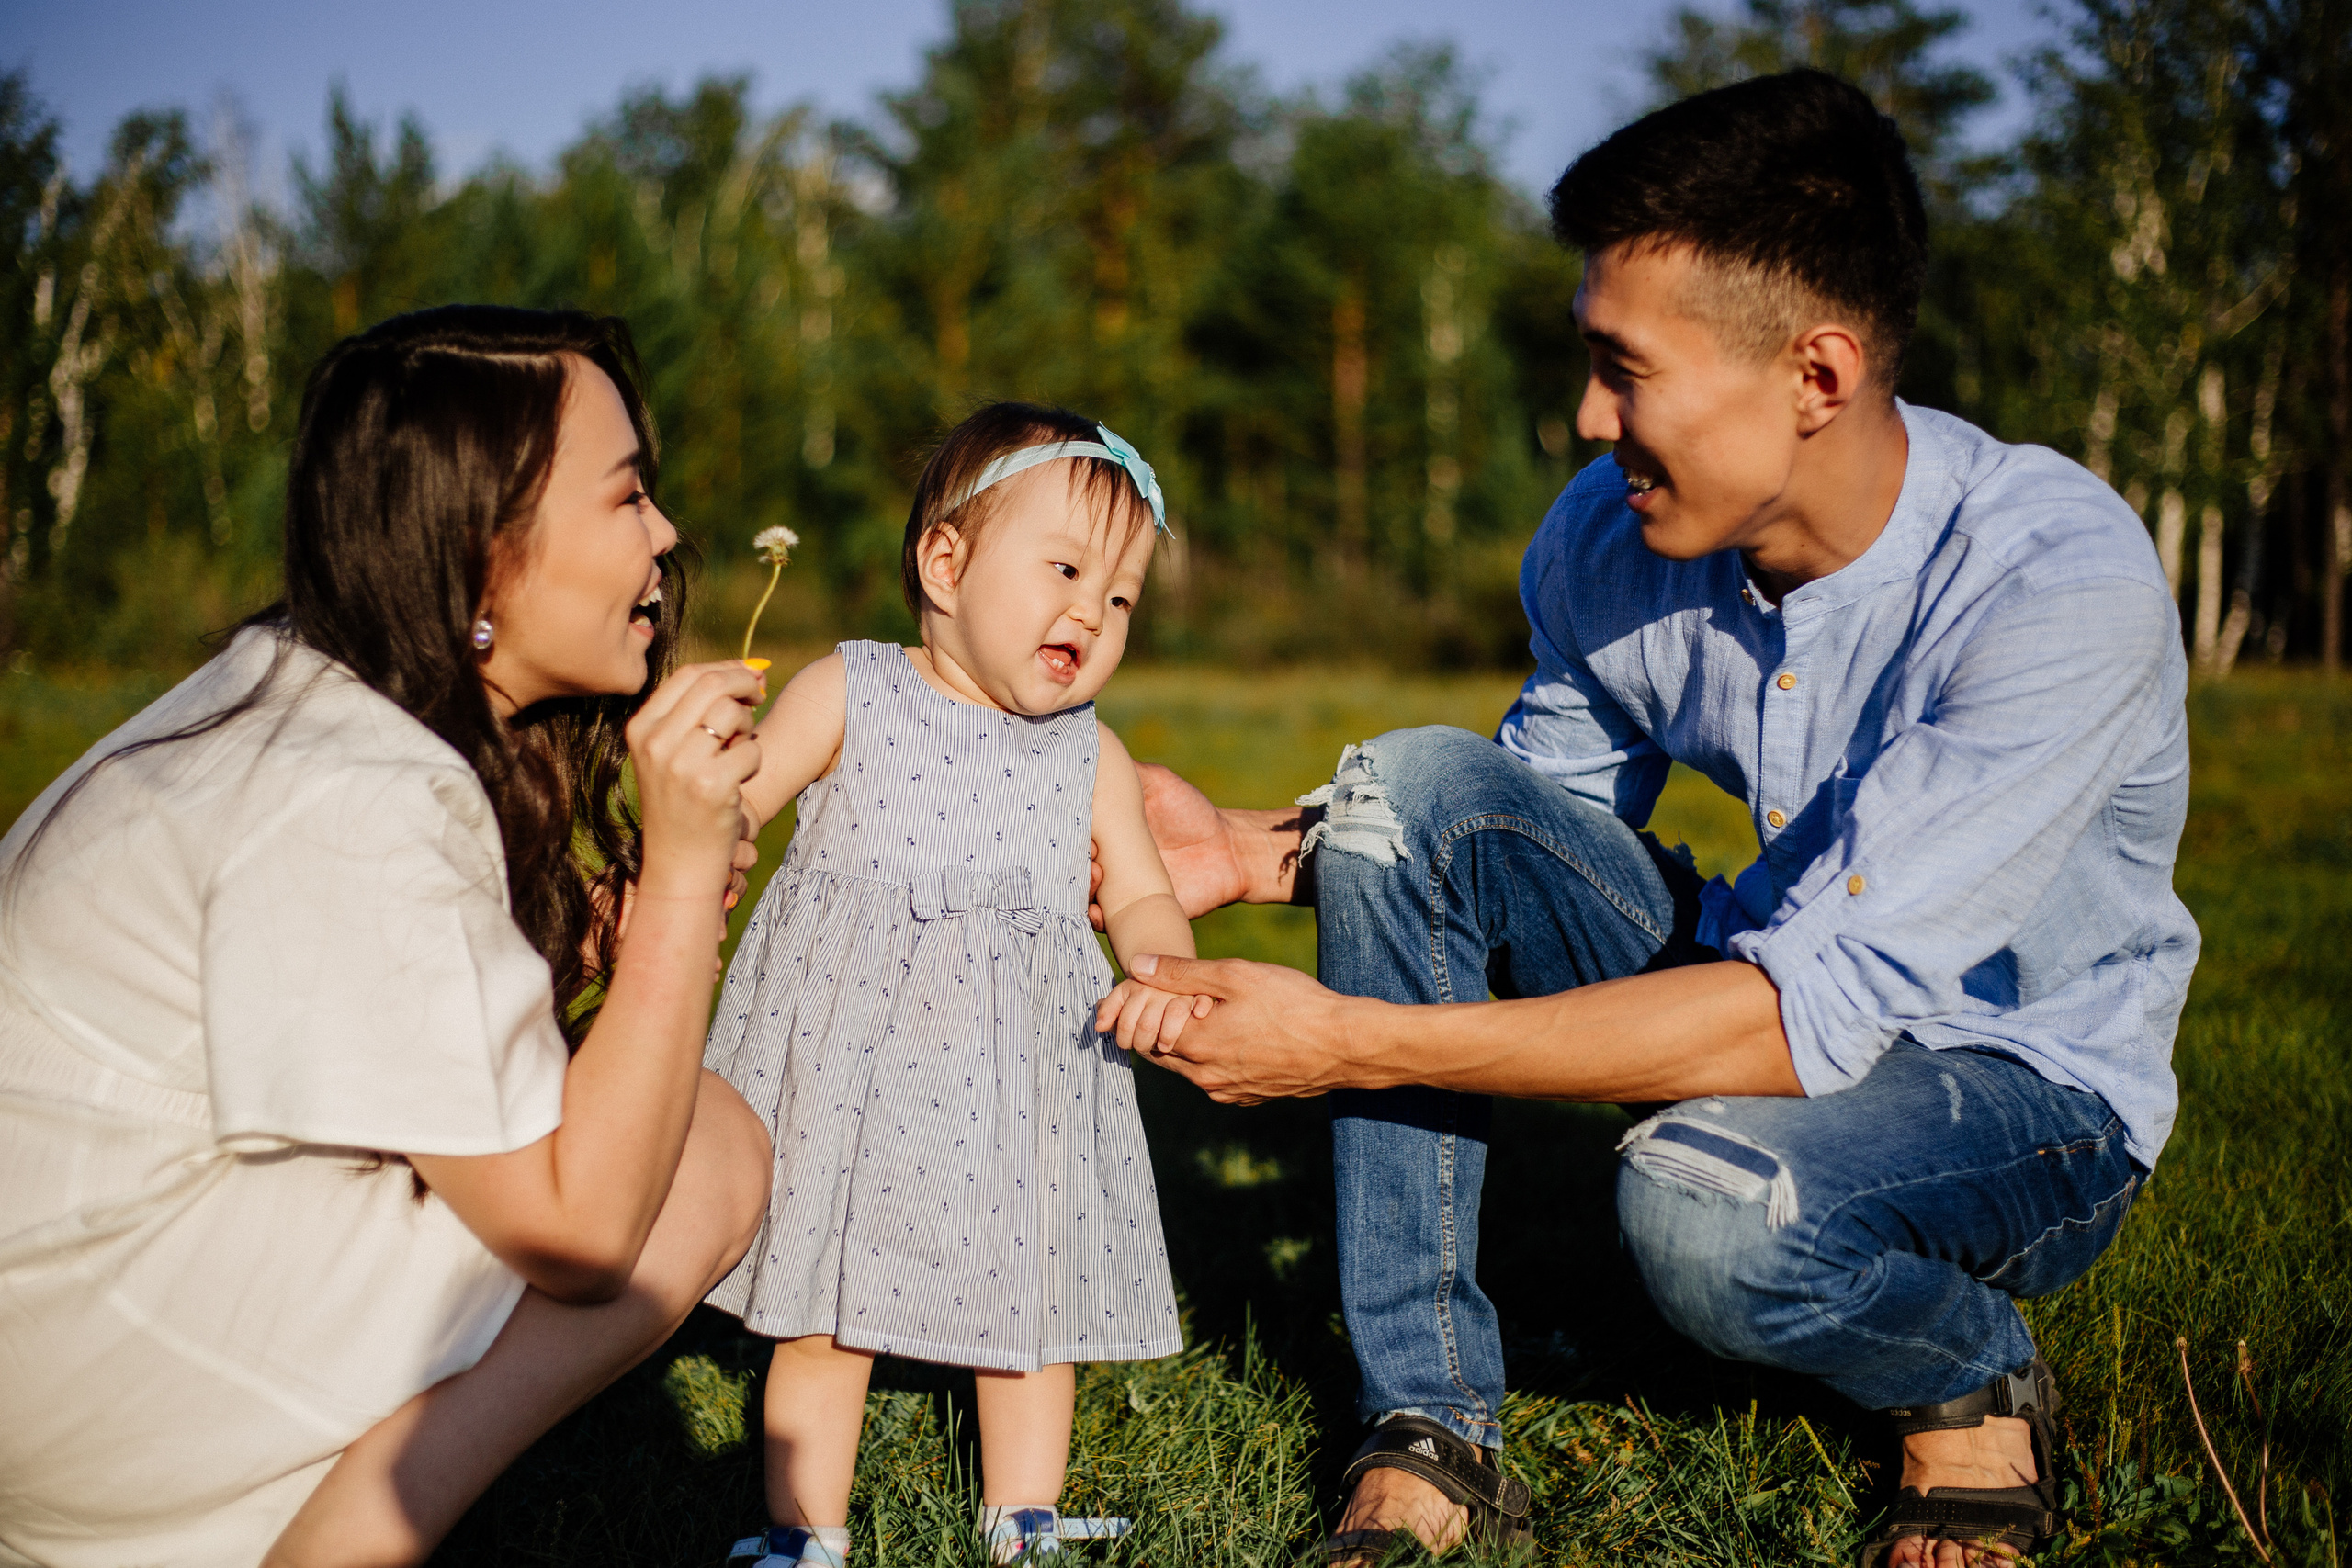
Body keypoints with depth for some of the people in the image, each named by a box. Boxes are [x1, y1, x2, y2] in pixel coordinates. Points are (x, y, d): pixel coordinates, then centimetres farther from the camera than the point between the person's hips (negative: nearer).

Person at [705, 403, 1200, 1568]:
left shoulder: (1089, 754, 7)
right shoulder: (849, 695, -1)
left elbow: (1144, 894, 5)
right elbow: (727, 806, -1)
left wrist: (1165, 977, -16)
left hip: (1022, 1080, 3)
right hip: (851, 1064, -2)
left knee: (1033, 1301, 12)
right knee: (828, 1313, 6)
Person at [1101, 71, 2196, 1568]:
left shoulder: (2063, 584, -30)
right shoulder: (1613, 536, -12)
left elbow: (1806, 1015, -34)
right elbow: (1541, 824, 7)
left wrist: (1354, 1039, -35)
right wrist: (1252, 851, -9)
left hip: (2028, 1094, -5)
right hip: (1794, 992, 6)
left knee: (1706, 1197, -37)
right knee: (1413, 782, -14)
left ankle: (1979, 1381, 1)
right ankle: (1430, 1442, -11)